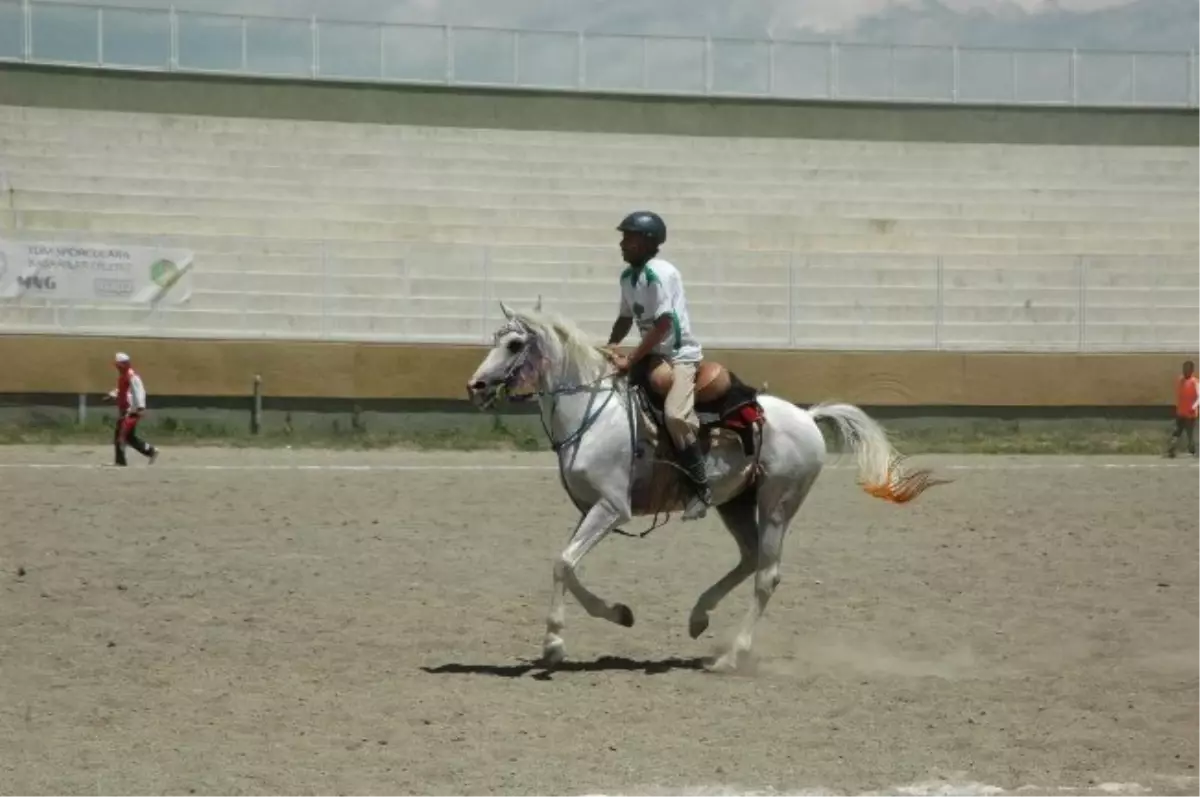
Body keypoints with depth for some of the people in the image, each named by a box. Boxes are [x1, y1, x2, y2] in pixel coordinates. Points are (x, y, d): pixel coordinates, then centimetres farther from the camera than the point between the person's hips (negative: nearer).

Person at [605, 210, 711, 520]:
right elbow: (626, 318, 18)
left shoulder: (660, 273, -19)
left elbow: (664, 324, -25)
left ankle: (701, 486, -18)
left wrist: (630, 360, -25)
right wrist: (609, 349, 1)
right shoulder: (628, 276, 7)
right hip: (652, 355, 10)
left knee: (675, 415, -30)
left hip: (680, 355, -10)